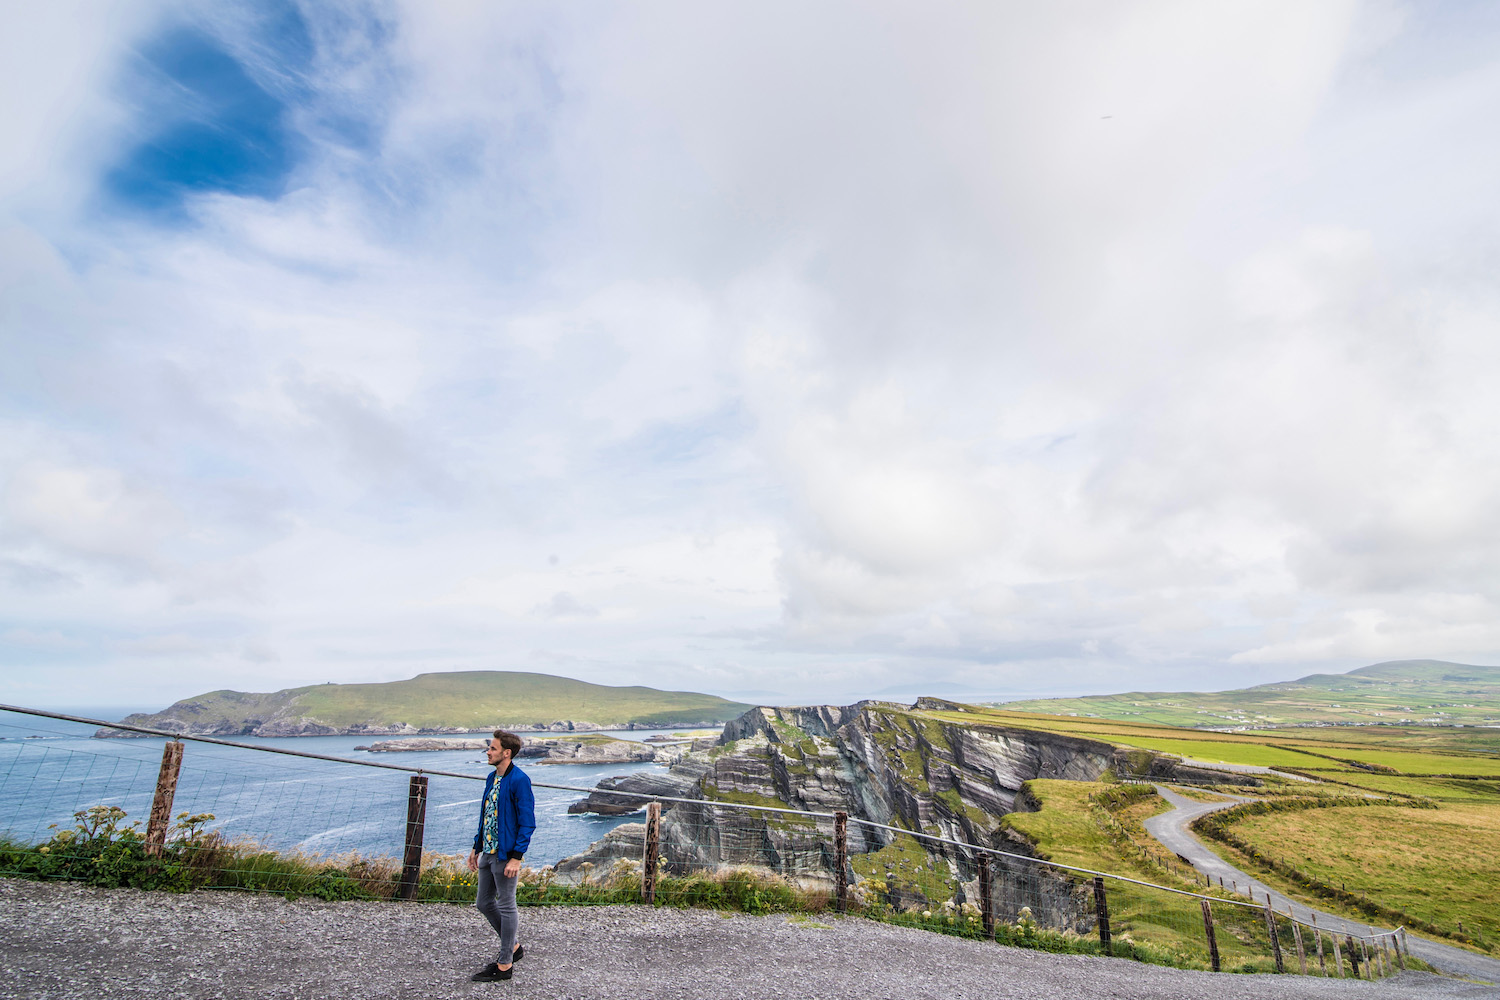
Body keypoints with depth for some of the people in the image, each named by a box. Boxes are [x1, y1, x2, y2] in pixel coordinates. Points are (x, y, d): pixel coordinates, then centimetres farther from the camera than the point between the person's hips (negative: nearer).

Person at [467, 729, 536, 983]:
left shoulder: (519, 780, -19)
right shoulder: (491, 778, 9)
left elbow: (527, 822, -19)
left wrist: (516, 857, -21)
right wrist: (477, 848, 17)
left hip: (505, 854, -9)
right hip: (487, 852, 9)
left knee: (506, 906, 5)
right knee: (484, 903, 18)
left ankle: (504, 965, 20)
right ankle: (512, 947, 35)